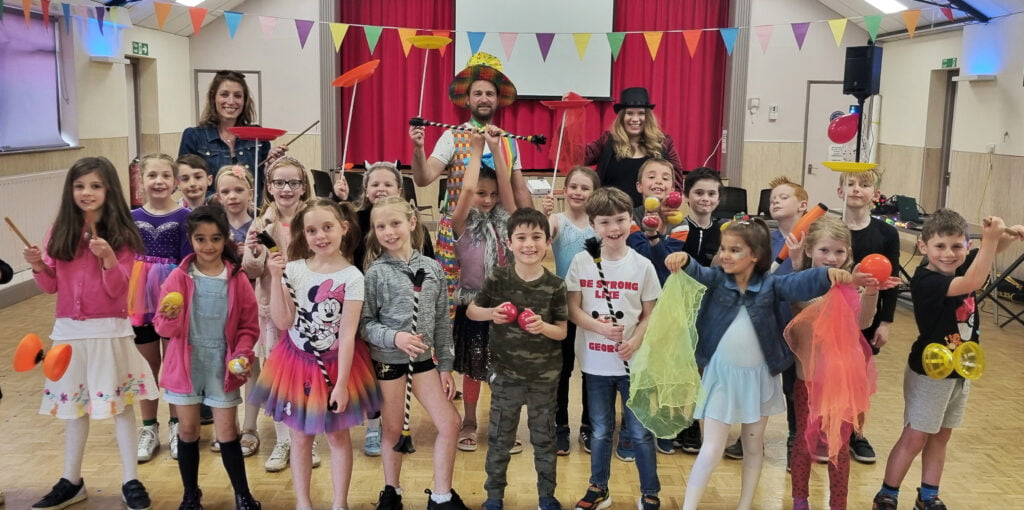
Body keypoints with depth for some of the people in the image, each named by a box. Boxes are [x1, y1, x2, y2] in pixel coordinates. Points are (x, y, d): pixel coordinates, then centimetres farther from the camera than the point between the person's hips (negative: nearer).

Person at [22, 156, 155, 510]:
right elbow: (50, 286, 6)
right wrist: (38, 266, -13)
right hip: (69, 331, 4)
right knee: (72, 405, 13)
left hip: (110, 331, -4)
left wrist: (109, 258, -27)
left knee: (119, 404, 2)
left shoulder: (120, 235, -6)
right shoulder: (60, 232, 4)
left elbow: (118, 290, -12)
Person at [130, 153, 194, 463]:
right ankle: (149, 429, 26)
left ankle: (175, 426, 25)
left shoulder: (183, 217, -7)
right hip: (141, 299, 3)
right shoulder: (132, 218, 1)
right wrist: (125, 299, 0)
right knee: (147, 365, 14)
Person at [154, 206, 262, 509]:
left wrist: (242, 354, -15)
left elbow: (248, 327, 0)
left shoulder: (237, 279, -5)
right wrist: (169, 317, -27)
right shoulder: (179, 277, -6)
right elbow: (164, 329, -6)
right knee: (187, 430, 12)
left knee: (227, 432, 7)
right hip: (186, 365, 1)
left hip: (223, 367, -1)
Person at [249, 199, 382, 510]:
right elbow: (282, 322, -11)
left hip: (335, 365, -2)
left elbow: (347, 334, -15)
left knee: (338, 436, 11)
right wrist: (276, 278, -17)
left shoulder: (352, 277, -13)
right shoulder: (293, 270, -6)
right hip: (298, 362, 2)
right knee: (300, 437, 13)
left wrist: (342, 382, -16)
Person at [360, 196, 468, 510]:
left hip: (423, 359, 3)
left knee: (450, 423, 1)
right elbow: (364, 323, -8)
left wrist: (445, 366, 3)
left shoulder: (432, 268, 0)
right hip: (388, 360, -3)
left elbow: (442, 322, 4)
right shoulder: (375, 272, -9)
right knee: (393, 430, 9)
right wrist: (394, 337, -25)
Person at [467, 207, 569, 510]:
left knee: (544, 439, 16)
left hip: (545, 376, 0)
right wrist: (491, 313, -17)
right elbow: (471, 311, 2)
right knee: (499, 439, 13)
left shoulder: (555, 286, -10)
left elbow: (562, 332, -5)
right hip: (506, 373, 0)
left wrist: (543, 327, -25)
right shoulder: (497, 280, -11)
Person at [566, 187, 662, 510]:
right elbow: (573, 309, -4)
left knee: (640, 431, 7)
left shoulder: (642, 265, -5)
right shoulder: (582, 262, -4)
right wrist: (600, 327, -19)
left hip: (633, 362, -1)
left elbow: (650, 313, 0)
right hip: (595, 362, 1)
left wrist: (635, 341, -17)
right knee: (600, 431, 15)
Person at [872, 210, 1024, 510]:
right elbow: (973, 282, -37)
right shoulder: (925, 281, -26)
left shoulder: (962, 268, -3)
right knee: (914, 438, 2)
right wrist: (990, 238, -37)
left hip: (960, 372, 7)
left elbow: (992, 248, 7)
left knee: (941, 436, 16)